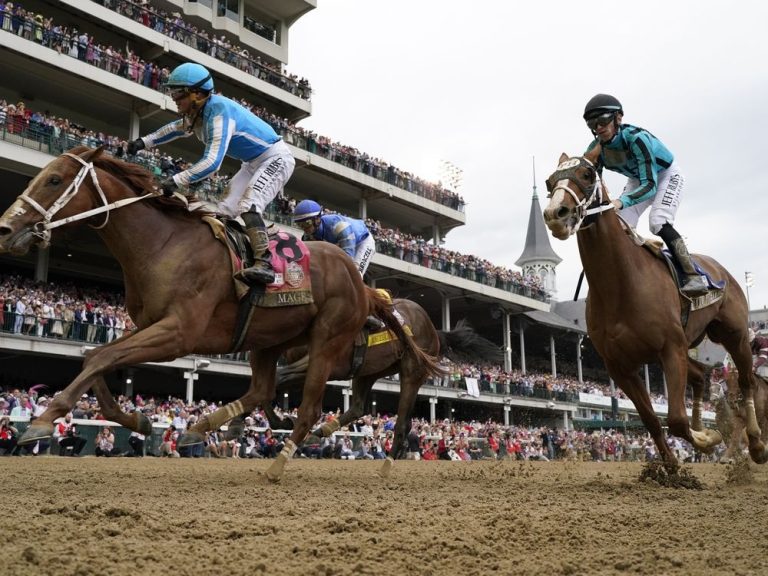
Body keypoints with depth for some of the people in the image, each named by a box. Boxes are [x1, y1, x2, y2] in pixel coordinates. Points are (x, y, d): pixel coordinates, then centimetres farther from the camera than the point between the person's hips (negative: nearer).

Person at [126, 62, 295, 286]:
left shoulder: (218, 110, -29)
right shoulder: (198, 113, 0)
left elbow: (212, 162, -37)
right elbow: (176, 128, 23)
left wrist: (176, 180, -40)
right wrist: (144, 142, 15)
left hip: (276, 158, -10)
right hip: (254, 163, 10)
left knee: (248, 205, -28)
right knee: (225, 210, 6)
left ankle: (264, 264, -34)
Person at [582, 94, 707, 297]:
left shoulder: (636, 138, -38)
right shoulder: (595, 149, -20)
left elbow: (650, 185, -44)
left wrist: (621, 202, -61)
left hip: (666, 175, -6)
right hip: (638, 180, 6)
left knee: (658, 222, -27)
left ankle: (693, 277, -24)